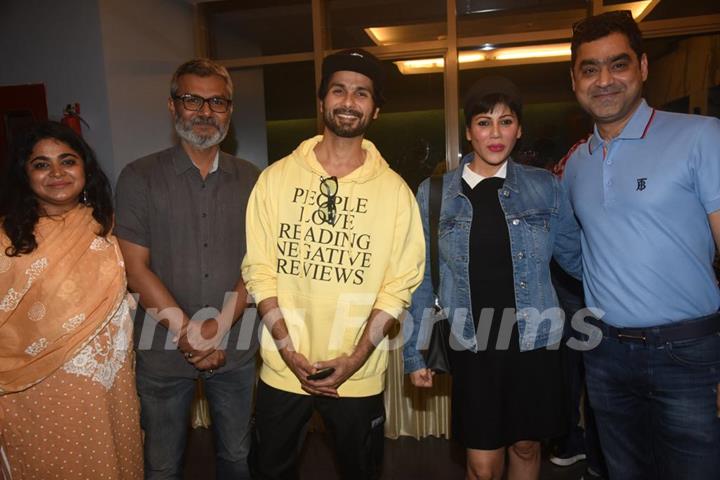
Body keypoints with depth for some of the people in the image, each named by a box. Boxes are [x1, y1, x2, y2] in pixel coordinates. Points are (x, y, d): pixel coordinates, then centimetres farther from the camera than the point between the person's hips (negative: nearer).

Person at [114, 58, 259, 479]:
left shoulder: (251, 181, 2)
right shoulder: (140, 178, -3)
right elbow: (136, 266, -7)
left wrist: (220, 325, -14)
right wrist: (185, 330, -14)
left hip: (235, 349, 2)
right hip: (164, 351, -1)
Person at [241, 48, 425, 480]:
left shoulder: (394, 190, -4)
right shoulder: (277, 178, -2)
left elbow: (400, 283, -6)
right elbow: (259, 269, -3)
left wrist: (356, 357, -13)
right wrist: (288, 349, -11)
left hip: (359, 376, 0)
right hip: (282, 368, 1)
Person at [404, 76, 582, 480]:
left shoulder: (545, 186, 0)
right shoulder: (434, 193, -2)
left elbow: (576, 256, 7)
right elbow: (422, 280, 1)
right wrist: (416, 353, 0)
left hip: (534, 341, 1)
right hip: (472, 347, -1)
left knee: (526, 446, 19)